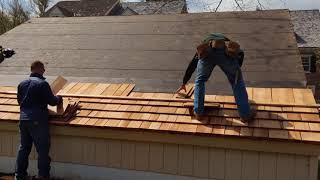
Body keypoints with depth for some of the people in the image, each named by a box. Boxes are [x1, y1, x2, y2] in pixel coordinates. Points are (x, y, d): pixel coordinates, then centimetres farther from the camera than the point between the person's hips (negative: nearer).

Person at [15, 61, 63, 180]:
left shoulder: (22, 84, 8)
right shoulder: (43, 84, -12)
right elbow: (52, 101, -10)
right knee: (43, 149, 4)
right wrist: (59, 99, 11)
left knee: (23, 148, 16)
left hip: (23, 119, 7)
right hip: (38, 121, -6)